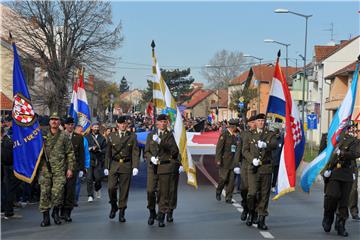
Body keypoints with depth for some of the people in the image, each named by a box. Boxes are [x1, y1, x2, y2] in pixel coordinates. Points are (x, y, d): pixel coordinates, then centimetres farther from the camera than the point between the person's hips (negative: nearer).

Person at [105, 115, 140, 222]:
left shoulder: (132, 136, 4)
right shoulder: (112, 136, 8)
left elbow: (135, 152, 0)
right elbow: (108, 152, 11)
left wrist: (135, 166, -10)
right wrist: (106, 167, 7)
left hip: (126, 165, -1)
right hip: (114, 165, 1)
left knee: (124, 189, 0)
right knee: (111, 187, -8)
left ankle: (122, 213, 9)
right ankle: (113, 206, 18)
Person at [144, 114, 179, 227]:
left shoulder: (170, 135, 4)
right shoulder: (151, 135, 11)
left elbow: (174, 151, -10)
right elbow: (146, 152, 12)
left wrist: (161, 142, -21)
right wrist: (151, 158, -11)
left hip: (165, 166, -1)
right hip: (152, 167, 1)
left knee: (164, 192, -1)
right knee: (150, 190, -8)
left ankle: (161, 217, 9)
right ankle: (152, 212, 15)